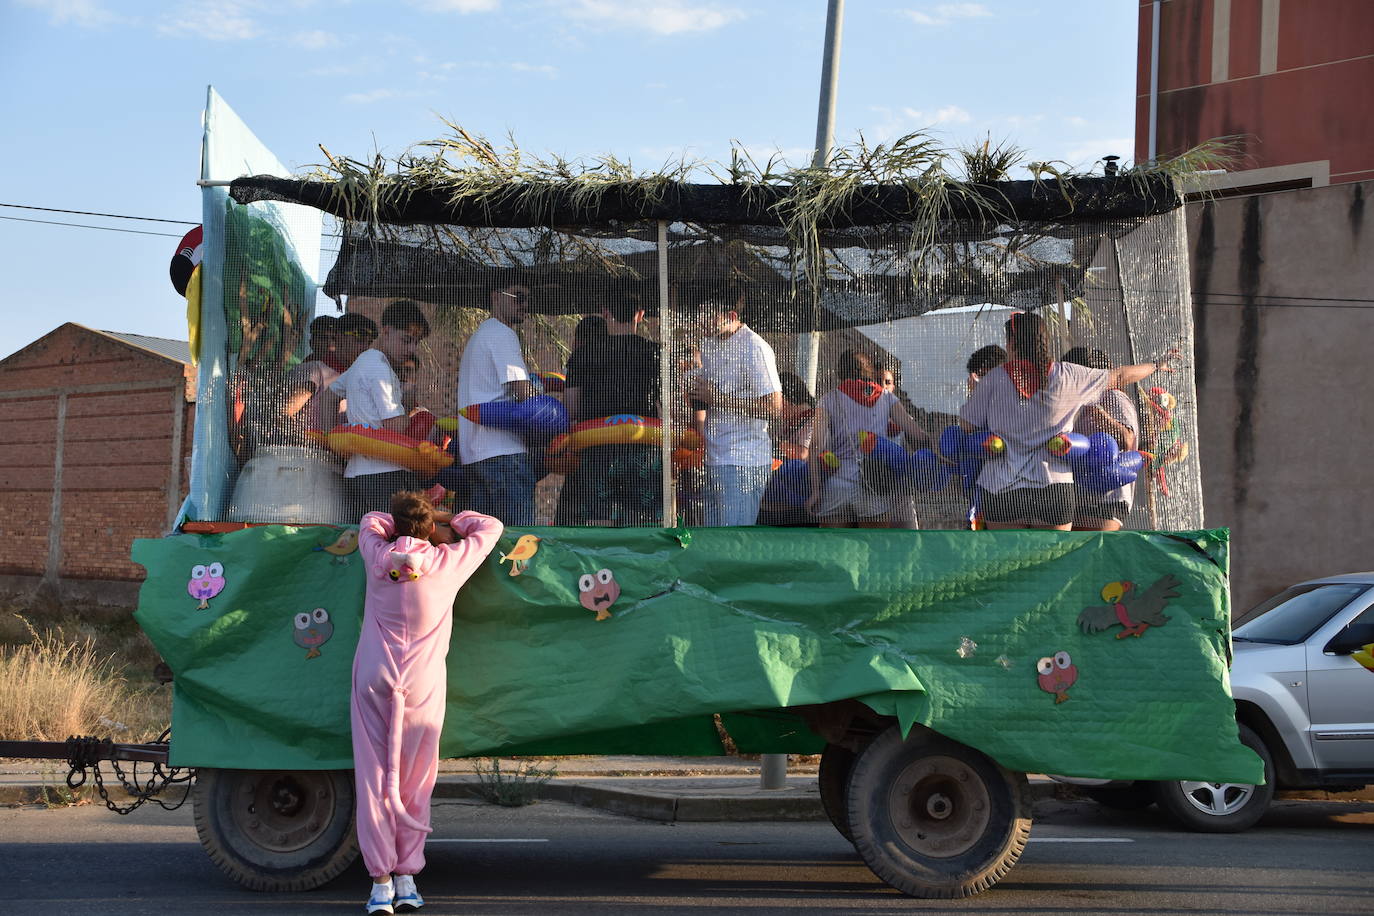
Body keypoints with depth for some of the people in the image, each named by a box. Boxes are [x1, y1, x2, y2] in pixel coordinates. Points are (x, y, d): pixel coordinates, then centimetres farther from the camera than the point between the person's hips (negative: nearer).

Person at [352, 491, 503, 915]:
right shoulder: (447, 562, -2)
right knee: (414, 787, 6)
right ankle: (406, 880, 3)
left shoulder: (378, 557, 2)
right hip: (422, 689, -1)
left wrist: (402, 522, 23)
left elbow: (369, 521, 25)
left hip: (374, 685, 1)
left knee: (374, 781, 0)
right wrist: (446, 520, 22)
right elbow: (490, 527, 13)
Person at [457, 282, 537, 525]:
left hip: (473, 451, 10)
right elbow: (523, 390, -13)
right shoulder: (502, 334, -5)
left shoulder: (478, 335, 27)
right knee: (520, 531, -13)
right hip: (504, 450, -10)